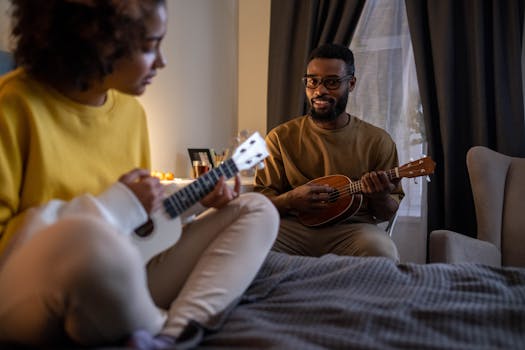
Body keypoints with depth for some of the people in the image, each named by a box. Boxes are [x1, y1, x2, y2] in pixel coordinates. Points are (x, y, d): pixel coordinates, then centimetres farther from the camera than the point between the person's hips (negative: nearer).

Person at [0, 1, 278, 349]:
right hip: (31, 299, -7)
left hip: (122, 282, 8)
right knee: (94, 239, -44)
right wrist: (115, 207, -19)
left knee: (258, 210, 4)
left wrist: (196, 199, 3)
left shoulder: (130, 109, 7)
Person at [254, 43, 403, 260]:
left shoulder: (377, 141, 8)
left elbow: (389, 213, 12)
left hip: (352, 227, 1)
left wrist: (380, 197, -13)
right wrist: (290, 200, -15)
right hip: (293, 226, 0)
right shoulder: (281, 137, 8)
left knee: (382, 251, -34)